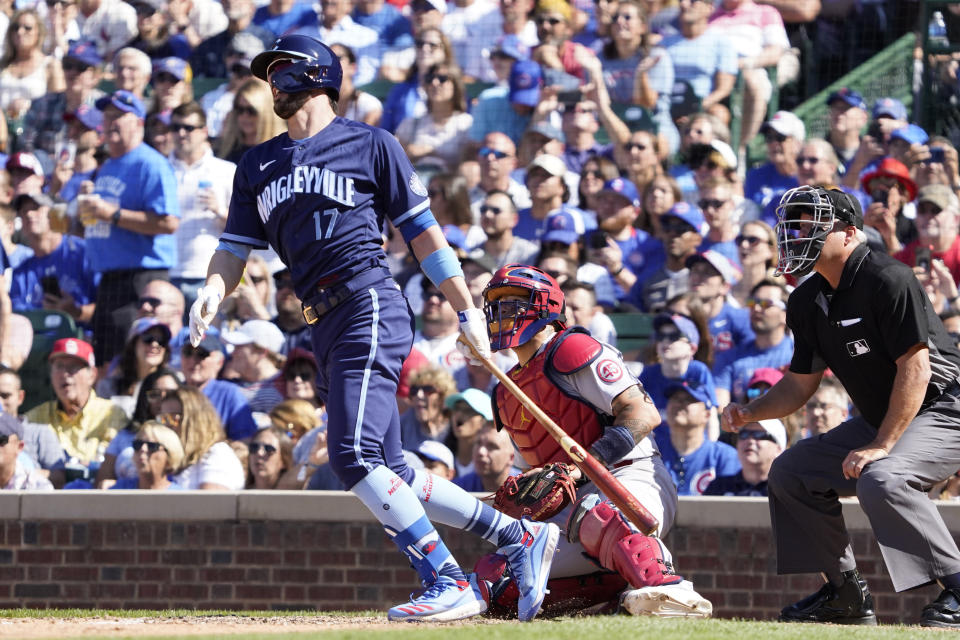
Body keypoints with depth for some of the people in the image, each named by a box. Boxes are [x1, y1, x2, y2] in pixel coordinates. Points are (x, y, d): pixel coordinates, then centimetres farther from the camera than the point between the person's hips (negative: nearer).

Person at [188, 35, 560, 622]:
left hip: (371, 306, -7)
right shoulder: (258, 166, 20)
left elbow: (423, 232, 4)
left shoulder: (371, 145, 4)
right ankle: (518, 537, 16)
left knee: (354, 454, -20)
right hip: (326, 327, 7)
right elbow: (235, 248, 15)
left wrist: (468, 311, 2)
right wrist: (215, 290, -7)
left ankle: (449, 585, -16)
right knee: (389, 474, 5)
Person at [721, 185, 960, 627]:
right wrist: (750, 413, -5)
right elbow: (801, 383, 14)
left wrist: (881, 446, -27)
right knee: (790, 473, 5)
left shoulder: (888, 281, -21)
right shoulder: (809, 301, 5)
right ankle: (846, 594, 12)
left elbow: (915, 367, -25)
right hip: (878, 420, 10)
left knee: (879, 478, -34)